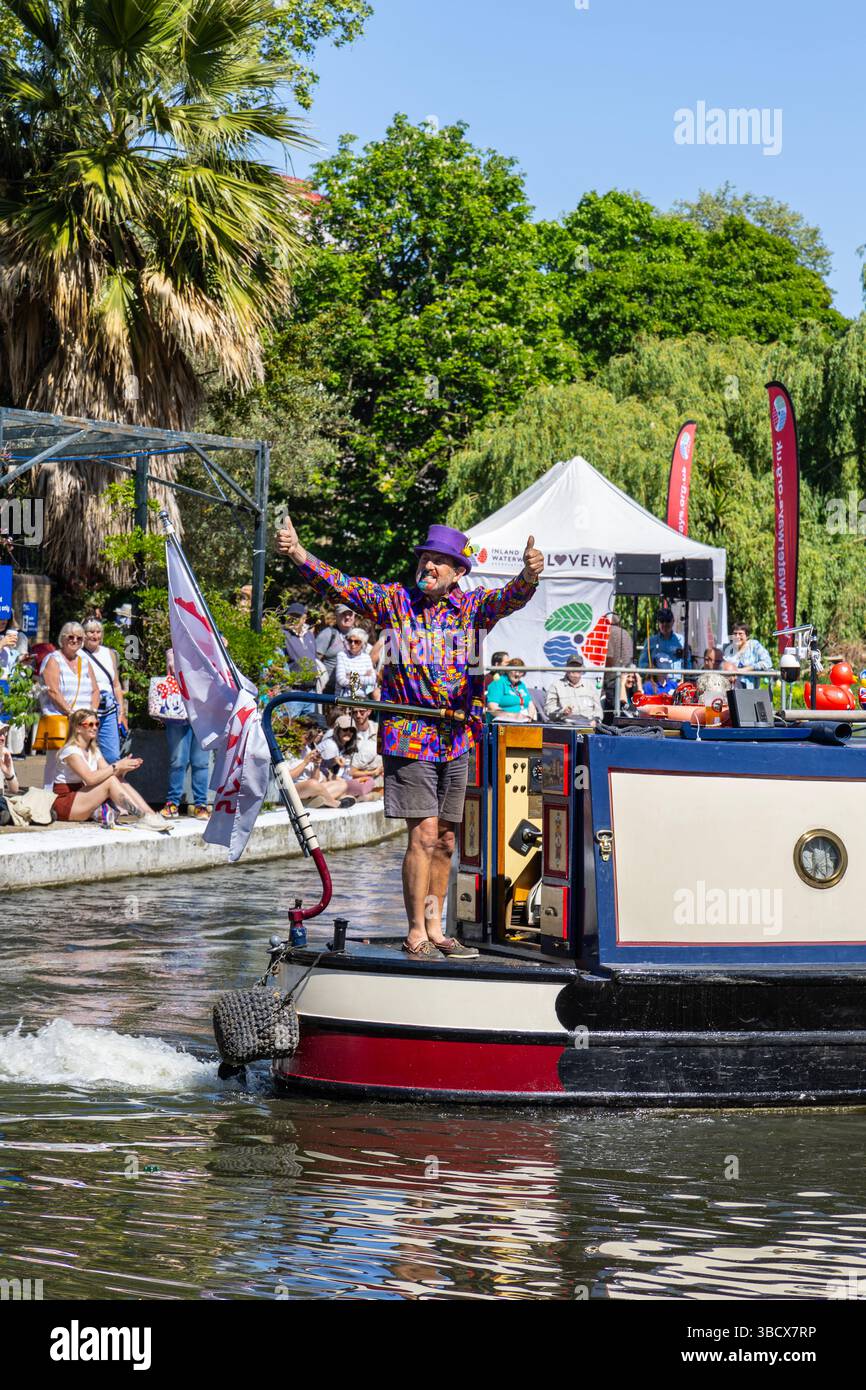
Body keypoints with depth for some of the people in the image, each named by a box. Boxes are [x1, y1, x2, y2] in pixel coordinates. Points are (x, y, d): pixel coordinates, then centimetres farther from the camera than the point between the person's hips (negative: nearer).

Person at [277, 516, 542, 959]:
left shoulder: (473, 606, 5)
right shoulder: (395, 601, 1)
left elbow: (510, 598, -12)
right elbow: (339, 585, -5)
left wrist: (529, 575, -35)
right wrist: (299, 554, -19)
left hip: (456, 738, 3)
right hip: (408, 735, -3)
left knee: (444, 841, 11)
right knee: (424, 835, -10)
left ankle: (435, 929, 21)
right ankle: (415, 934, -6)